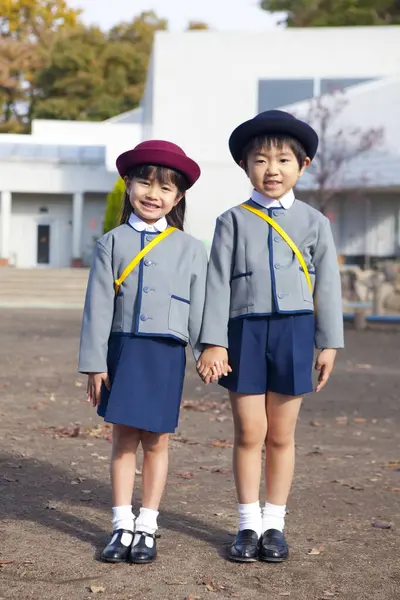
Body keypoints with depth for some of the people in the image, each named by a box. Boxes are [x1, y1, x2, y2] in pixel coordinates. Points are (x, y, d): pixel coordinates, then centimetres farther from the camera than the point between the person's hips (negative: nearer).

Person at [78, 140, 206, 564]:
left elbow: (199, 308, 2)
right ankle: (122, 525, 14)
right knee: (123, 439, 5)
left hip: (166, 354, 0)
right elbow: (98, 305, 1)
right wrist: (94, 362, -3)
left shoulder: (190, 249, 3)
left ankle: (147, 526, 17)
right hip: (122, 350, 1)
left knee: (156, 441, 6)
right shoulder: (112, 243, 4)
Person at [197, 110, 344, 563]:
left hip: (293, 330, 1)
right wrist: (213, 342, -5)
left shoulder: (313, 222, 6)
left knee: (281, 435, 6)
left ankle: (274, 524, 19)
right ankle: (249, 524, 15)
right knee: (249, 433, 2)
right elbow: (218, 283, 1)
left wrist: (328, 343, 3)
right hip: (246, 330, 0)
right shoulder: (233, 220, 4)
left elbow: (327, 283, 7)